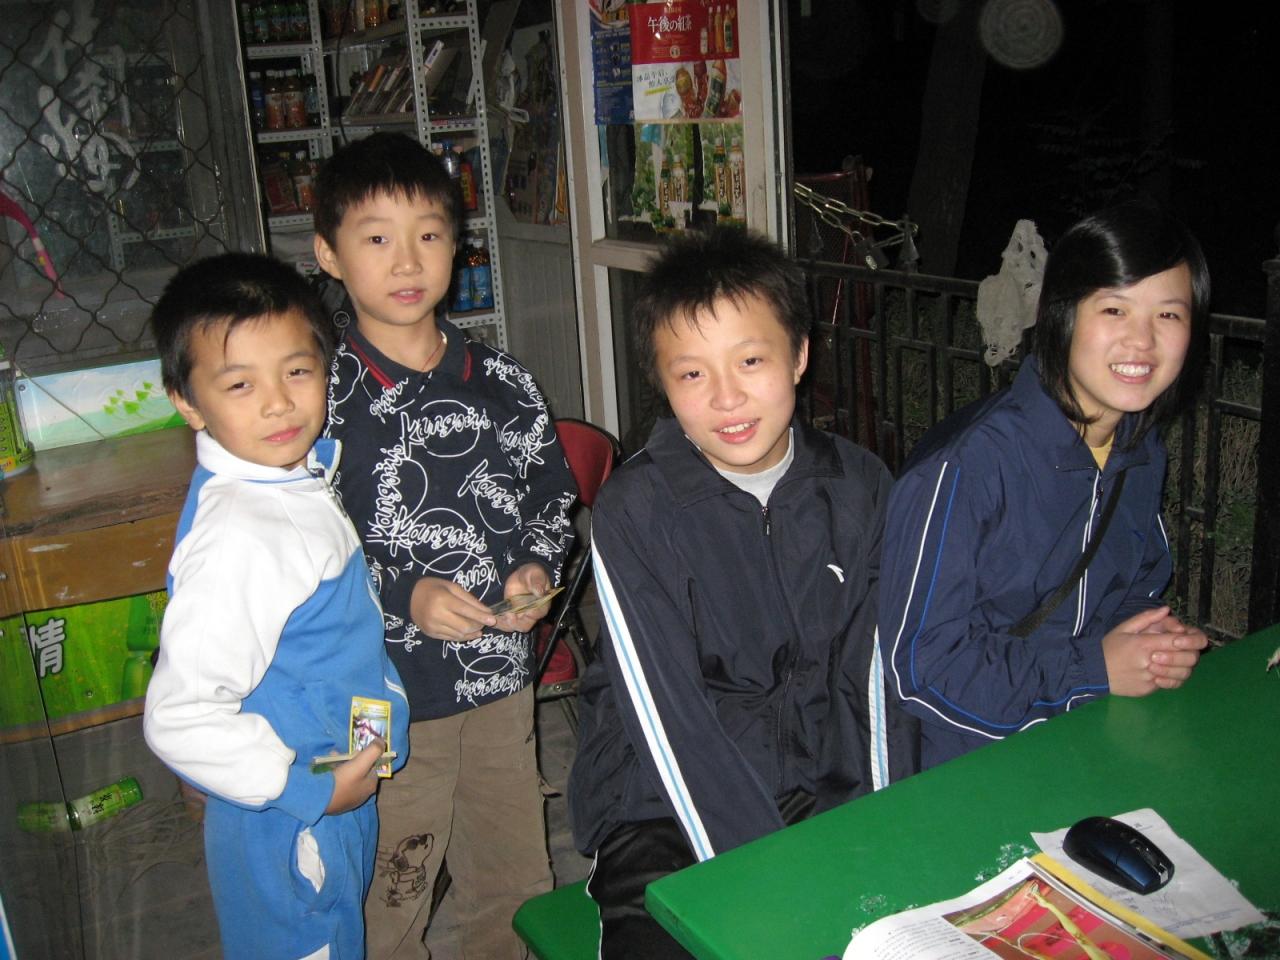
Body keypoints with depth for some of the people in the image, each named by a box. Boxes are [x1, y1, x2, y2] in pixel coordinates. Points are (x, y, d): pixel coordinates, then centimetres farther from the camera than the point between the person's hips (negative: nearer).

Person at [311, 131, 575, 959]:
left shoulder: (505, 384, 1)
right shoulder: (319, 399, -12)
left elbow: (553, 499, 12)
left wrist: (538, 568, -6)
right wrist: (403, 596, -20)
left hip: (501, 677, 4)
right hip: (381, 698, -4)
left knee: (518, 889, 20)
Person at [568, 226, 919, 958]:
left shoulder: (860, 486, 0)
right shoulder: (635, 511, -13)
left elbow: (875, 680, 2)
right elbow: (670, 720, -15)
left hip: (822, 791, 4)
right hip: (666, 815, -3)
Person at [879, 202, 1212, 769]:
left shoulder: (1141, 450, 3)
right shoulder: (968, 464, -22)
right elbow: (918, 663, -19)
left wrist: (1159, 639, -5)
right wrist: (1091, 666, -19)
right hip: (969, 767, -5)